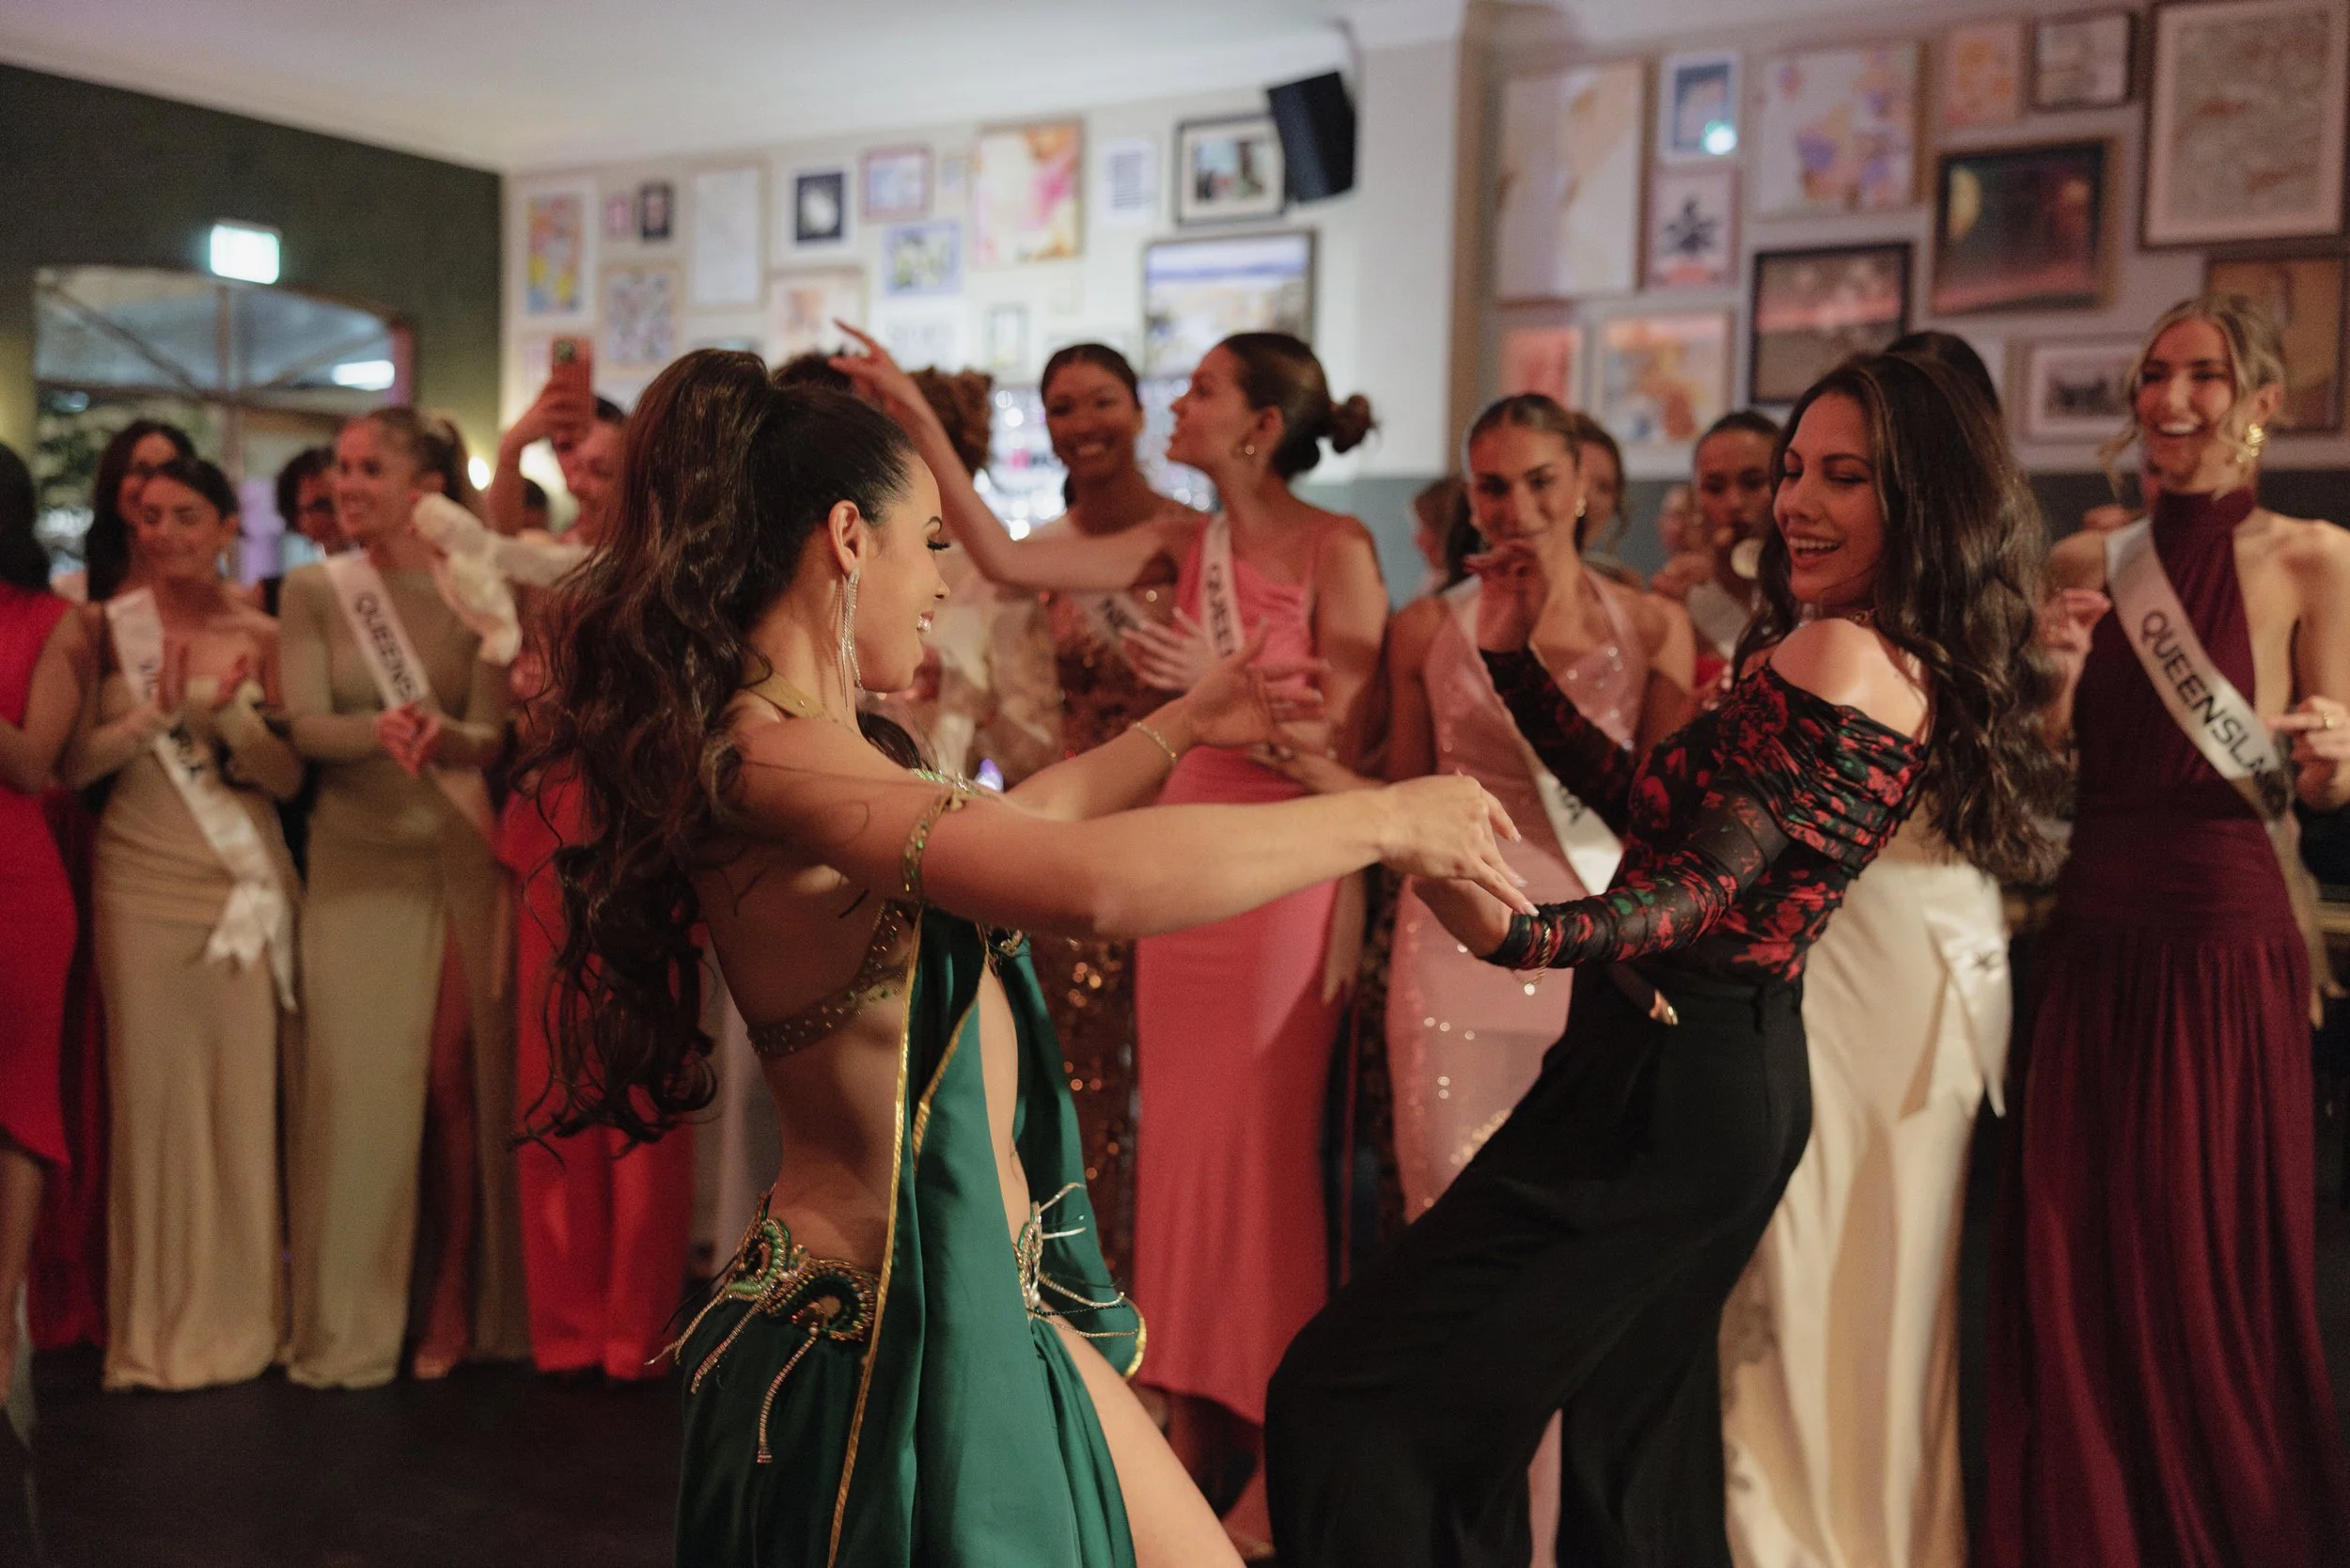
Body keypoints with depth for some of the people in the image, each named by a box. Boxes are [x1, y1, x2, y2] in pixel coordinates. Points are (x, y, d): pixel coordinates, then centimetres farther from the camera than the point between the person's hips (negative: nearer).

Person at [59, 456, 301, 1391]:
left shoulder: (261, 638, 5)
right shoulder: (107, 629, 3)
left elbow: (288, 776, 3)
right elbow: (71, 764, -1)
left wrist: (226, 715, -13)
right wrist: (152, 715, -15)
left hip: (243, 883, 1)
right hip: (141, 883, -1)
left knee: (241, 1094, 2)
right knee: (150, 1092, 1)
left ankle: (235, 1318, 15)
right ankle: (155, 1327, 12)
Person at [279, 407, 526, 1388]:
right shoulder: (314, 590, 5)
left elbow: (492, 735, -5)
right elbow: (305, 726, -5)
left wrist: (444, 735, -28)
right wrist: (379, 731, -26)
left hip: (457, 853, 0)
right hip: (356, 856, 1)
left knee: (456, 1080, 1)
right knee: (355, 1080, 0)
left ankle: (458, 1302, 16)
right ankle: (351, 1323, 11)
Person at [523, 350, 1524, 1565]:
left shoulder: (814, 743, 7)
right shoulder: (761, 760, -24)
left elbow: (1008, 827, 24)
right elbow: (1095, 883, -37)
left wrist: (1182, 726, 32)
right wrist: (1386, 818, -25)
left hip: (994, 1293, 10)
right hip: (885, 1325, -10)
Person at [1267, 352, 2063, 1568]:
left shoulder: (1840, 654, -14)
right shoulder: (1914, 669, 15)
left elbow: (1702, 888, -23)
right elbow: (1653, 802, 17)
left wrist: (1526, 935, -40)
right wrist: (1515, 663, 17)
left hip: (1670, 1081, -11)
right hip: (1737, 1070, 11)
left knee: (1344, 1396, -11)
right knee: (1637, 1439, 23)